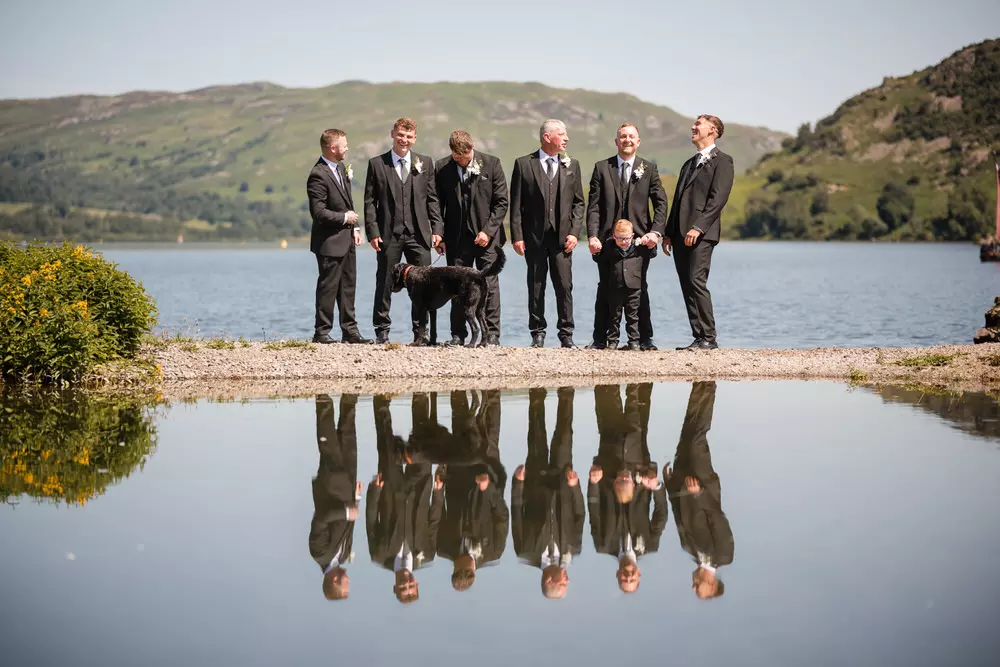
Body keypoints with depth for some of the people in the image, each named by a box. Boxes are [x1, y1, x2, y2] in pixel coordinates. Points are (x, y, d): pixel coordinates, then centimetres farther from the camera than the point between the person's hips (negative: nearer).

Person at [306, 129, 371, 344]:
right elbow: (318, 212, -23)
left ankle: (350, 331, 19)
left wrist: (354, 227, 11)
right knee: (328, 288, -2)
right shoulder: (318, 175, -19)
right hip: (330, 242, -9)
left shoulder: (340, 167, 10)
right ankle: (321, 333, 6)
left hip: (347, 239, 9)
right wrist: (344, 218, -15)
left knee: (348, 286, 12)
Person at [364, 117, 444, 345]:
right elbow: (369, 201, 2)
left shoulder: (425, 163, 10)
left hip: (418, 233, 1)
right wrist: (373, 232, -7)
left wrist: (437, 229, 0)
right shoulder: (377, 164, 4)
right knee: (384, 284, 4)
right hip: (388, 234, -1)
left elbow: (432, 199, 9)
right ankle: (382, 332, 13)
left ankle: (421, 333, 8)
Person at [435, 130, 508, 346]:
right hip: (456, 238, 2)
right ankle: (458, 335, 8)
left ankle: (491, 335, 0)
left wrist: (488, 231, -9)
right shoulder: (442, 168, 3)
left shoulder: (491, 163, -1)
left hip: (486, 236, -1)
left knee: (489, 286, -4)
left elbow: (501, 202, -1)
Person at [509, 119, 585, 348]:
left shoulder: (571, 165, 10)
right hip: (534, 235, -1)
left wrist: (574, 232, -2)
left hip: (562, 235, 1)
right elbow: (516, 204, 1)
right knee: (536, 287, 3)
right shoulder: (524, 164, 2)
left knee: (564, 286, -3)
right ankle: (538, 334, 10)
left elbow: (578, 202, 10)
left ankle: (566, 335, 3)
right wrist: (517, 236, -6)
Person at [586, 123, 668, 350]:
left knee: (640, 291, 3)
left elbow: (660, 203, 3)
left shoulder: (649, 169, 8)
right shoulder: (602, 168, 7)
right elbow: (593, 205, 2)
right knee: (604, 291, 2)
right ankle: (600, 339, 7)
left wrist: (656, 232, -12)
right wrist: (593, 235, -10)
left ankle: (644, 339, 8)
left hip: (639, 239, 0)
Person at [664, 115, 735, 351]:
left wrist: (698, 227, -20)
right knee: (687, 286, 3)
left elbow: (718, 198, -12)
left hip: (702, 234, -8)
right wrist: (669, 233, 15)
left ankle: (708, 338, -13)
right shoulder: (689, 164, 25)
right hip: (680, 234, 8)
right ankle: (699, 338, 5)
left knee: (696, 281, -16)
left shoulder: (722, 161, -1)